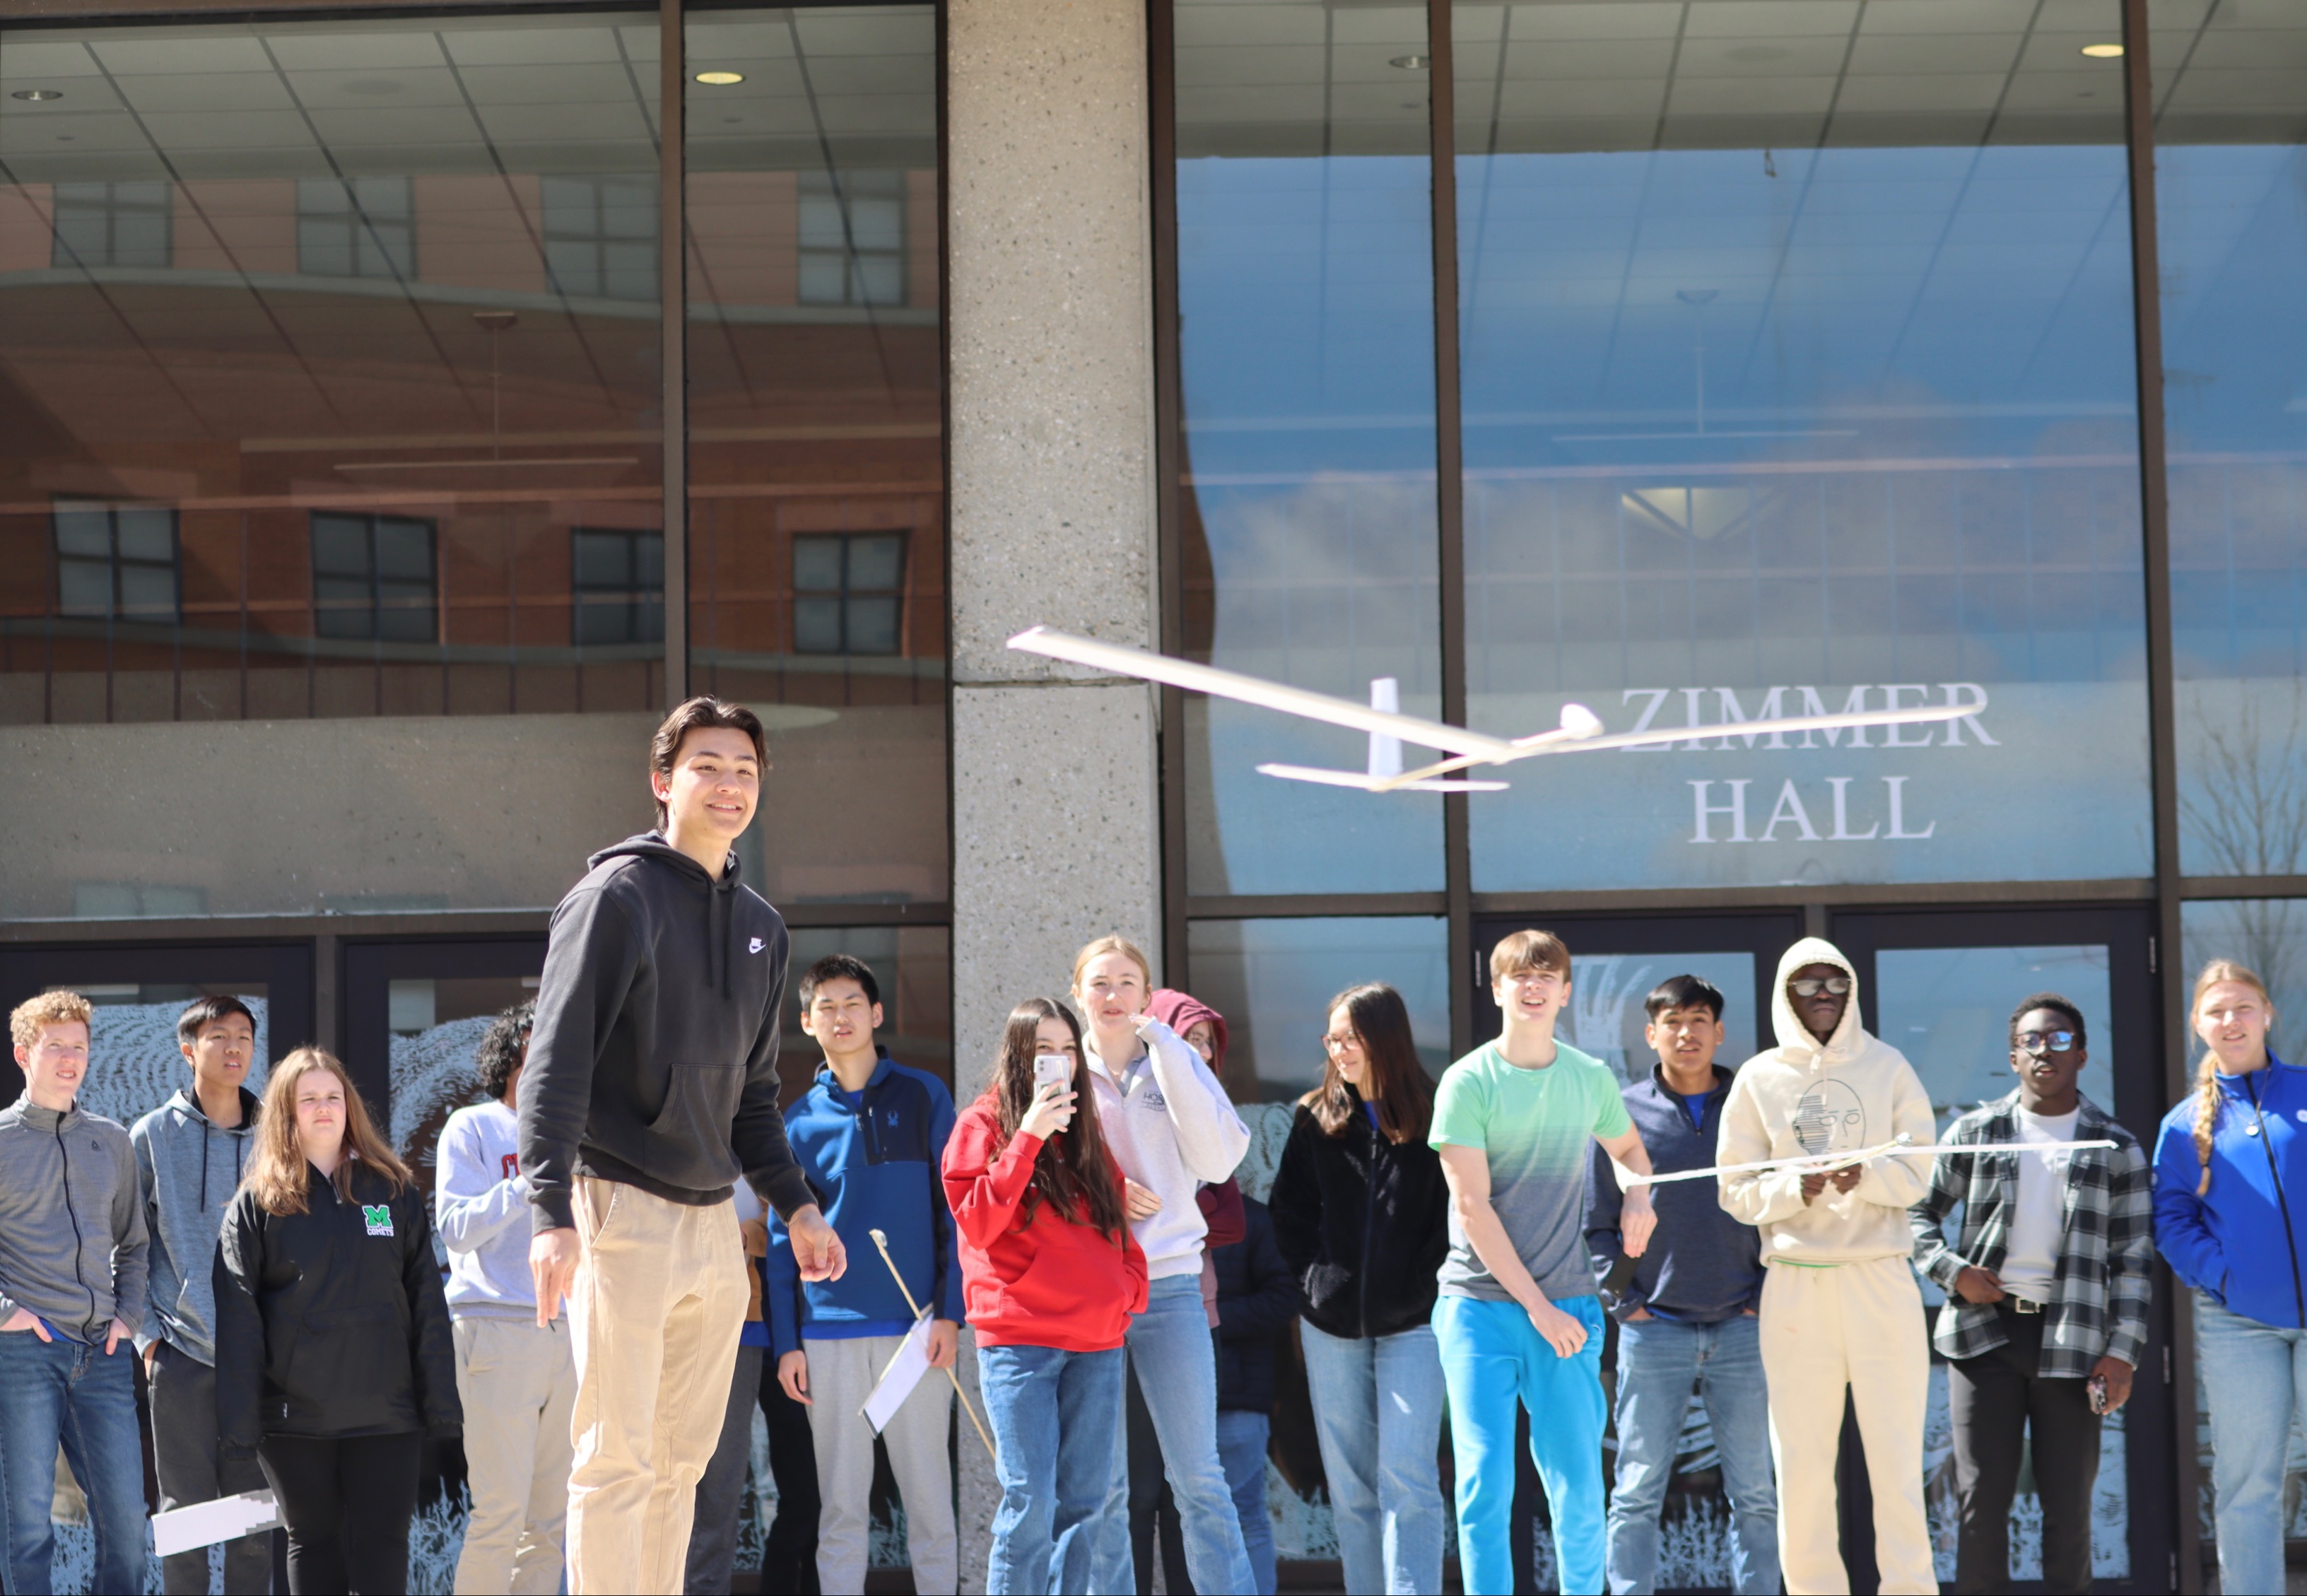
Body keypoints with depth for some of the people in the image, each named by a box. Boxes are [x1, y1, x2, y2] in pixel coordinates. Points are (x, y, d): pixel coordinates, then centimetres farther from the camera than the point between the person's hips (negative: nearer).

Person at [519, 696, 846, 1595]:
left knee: (682, 1461, 9)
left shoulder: (760, 926, 16)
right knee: (617, 1457, -8)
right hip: (624, 1209, -7)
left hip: (714, 1219, 7)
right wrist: (552, 1214, -21)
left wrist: (795, 1205, 13)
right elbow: (556, 1064, -12)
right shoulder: (618, 896, -7)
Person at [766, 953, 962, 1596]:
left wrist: (949, 1313, -7)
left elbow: (952, 1211, 1)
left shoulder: (923, 1097, 5)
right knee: (841, 1507, 5)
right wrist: (787, 1342, 3)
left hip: (915, 1325, -2)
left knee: (929, 1499, 1)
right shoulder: (800, 1120, 9)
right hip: (830, 1335, 2)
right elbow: (782, 1242, 10)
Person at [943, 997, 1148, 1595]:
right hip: (1018, 1339, -5)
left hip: (1098, 1340, 5)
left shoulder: (1083, 1132, 17)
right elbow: (977, 1223, -10)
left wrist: (1132, 1282, 6)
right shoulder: (983, 1125, 2)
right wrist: (1028, 1136, -14)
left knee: (1087, 1501, 4)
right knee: (1031, 1502, -11)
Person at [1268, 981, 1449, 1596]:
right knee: (1350, 1485, 7)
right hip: (1332, 1322, 4)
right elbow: (1288, 1209, 12)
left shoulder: (1433, 1117, -3)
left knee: (1407, 1477, -10)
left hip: (1410, 1321, -4)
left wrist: (1427, 1282, -10)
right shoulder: (1314, 1119, 7)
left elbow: (1458, 1210, -3)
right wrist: (1314, 1276, 1)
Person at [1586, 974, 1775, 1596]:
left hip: (1742, 1330, 1)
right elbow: (1595, 1223, 5)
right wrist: (1625, 1300, -2)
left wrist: (1765, 1295, 2)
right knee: (1638, 1493, 0)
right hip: (1654, 1330, -1)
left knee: (1755, 1494, 5)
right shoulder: (1622, 1113, 2)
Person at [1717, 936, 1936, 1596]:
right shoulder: (1759, 1078, 5)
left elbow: (1919, 1174, 2)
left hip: (1880, 1279, -1)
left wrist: (1866, 1176, -18)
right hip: (1795, 1285, 1)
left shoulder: (1888, 1067, 5)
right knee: (1802, 1459, 2)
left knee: (1896, 1454, -1)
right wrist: (1796, 1188, -15)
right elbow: (1736, 1191, 3)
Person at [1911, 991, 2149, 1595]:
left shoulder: (2116, 1149, 6)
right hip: (1984, 1330, 0)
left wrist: (2122, 1352, -4)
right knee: (1982, 1499, 0)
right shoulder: (1976, 1133, 7)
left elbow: (2135, 1258, 4)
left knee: (2068, 1506, 3)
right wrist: (1952, 1271, -5)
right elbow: (1919, 1211, 13)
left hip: (2071, 1341, 0)